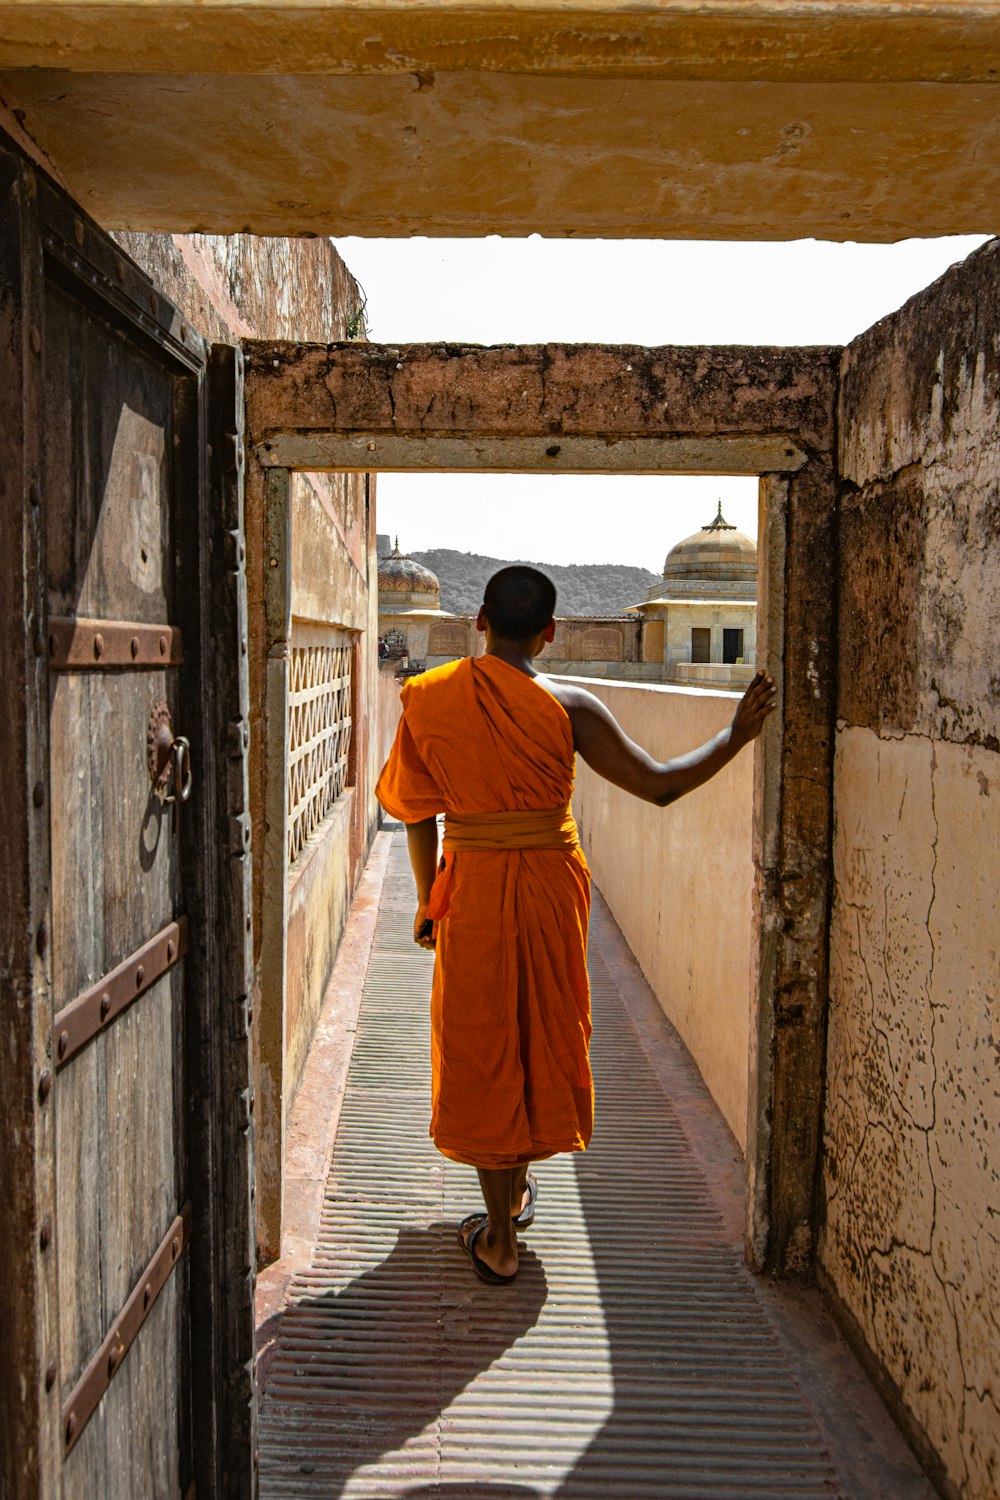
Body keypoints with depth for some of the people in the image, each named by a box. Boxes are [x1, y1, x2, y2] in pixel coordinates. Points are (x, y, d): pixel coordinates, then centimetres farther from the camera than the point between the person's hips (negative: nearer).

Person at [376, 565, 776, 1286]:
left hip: (472, 885, 0)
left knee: (483, 1044, 10)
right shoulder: (568, 706, -10)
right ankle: (517, 1185, 40)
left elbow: (417, 810, 3)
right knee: (544, 1030, 20)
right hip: (552, 882, 0)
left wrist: (428, 901, 14)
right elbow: (659, 784, -11)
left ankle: (500, 1240, 17)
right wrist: (737, 735, 2)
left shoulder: (428, 698, -3)